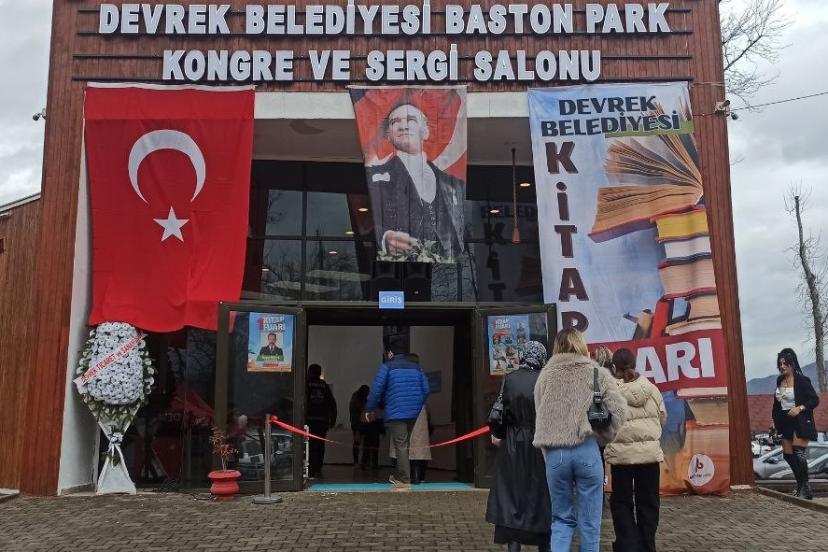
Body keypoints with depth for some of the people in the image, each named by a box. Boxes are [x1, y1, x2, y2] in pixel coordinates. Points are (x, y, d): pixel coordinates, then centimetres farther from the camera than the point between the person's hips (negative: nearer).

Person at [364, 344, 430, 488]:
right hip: (413, 413, 5)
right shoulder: (415, 366, 15)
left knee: (401, 445, -5)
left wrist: (369, 410, 5)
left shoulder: (387, 366, -1)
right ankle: (398, 475, 22)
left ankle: (404, 480, -8)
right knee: (404, 444, 16)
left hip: (395, 412, -5)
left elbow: (376, 390, -5)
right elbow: (425, 389, 12)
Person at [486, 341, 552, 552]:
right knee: (541, 496, 13)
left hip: (513, 448, 0)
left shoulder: (509, 380, -7)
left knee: (512, 499, 7)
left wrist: (497, 434, 9)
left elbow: (500, 411, -6)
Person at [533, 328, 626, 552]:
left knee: (562, 518, 14)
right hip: (587, 450, -2)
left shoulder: (545, 375, 11)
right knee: (589, 522, 10)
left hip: (554, 453, 2)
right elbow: (619, 409, -5)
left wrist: (548, 452, 8)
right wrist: (603, 438, 7)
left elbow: (540, 417, 7)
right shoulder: (598, 372, 6)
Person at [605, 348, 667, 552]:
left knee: (621, 501, 10)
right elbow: (663, 419, 12)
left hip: (621, 454, -3)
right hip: (650, 452, 3)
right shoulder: (651, 388, 2)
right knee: (648, 501, 13)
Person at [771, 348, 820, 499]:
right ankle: (800, 486, 23)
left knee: (798, 452, -13)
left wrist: (800, 408, -24)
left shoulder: (802, 380, -13)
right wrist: (776, 419, 13)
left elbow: (815, 400, -11)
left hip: (801, 421, -7)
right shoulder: (780, 380, 7)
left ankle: (805, 488, -3)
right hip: (786, 422, 7)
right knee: (788, 455, 9)